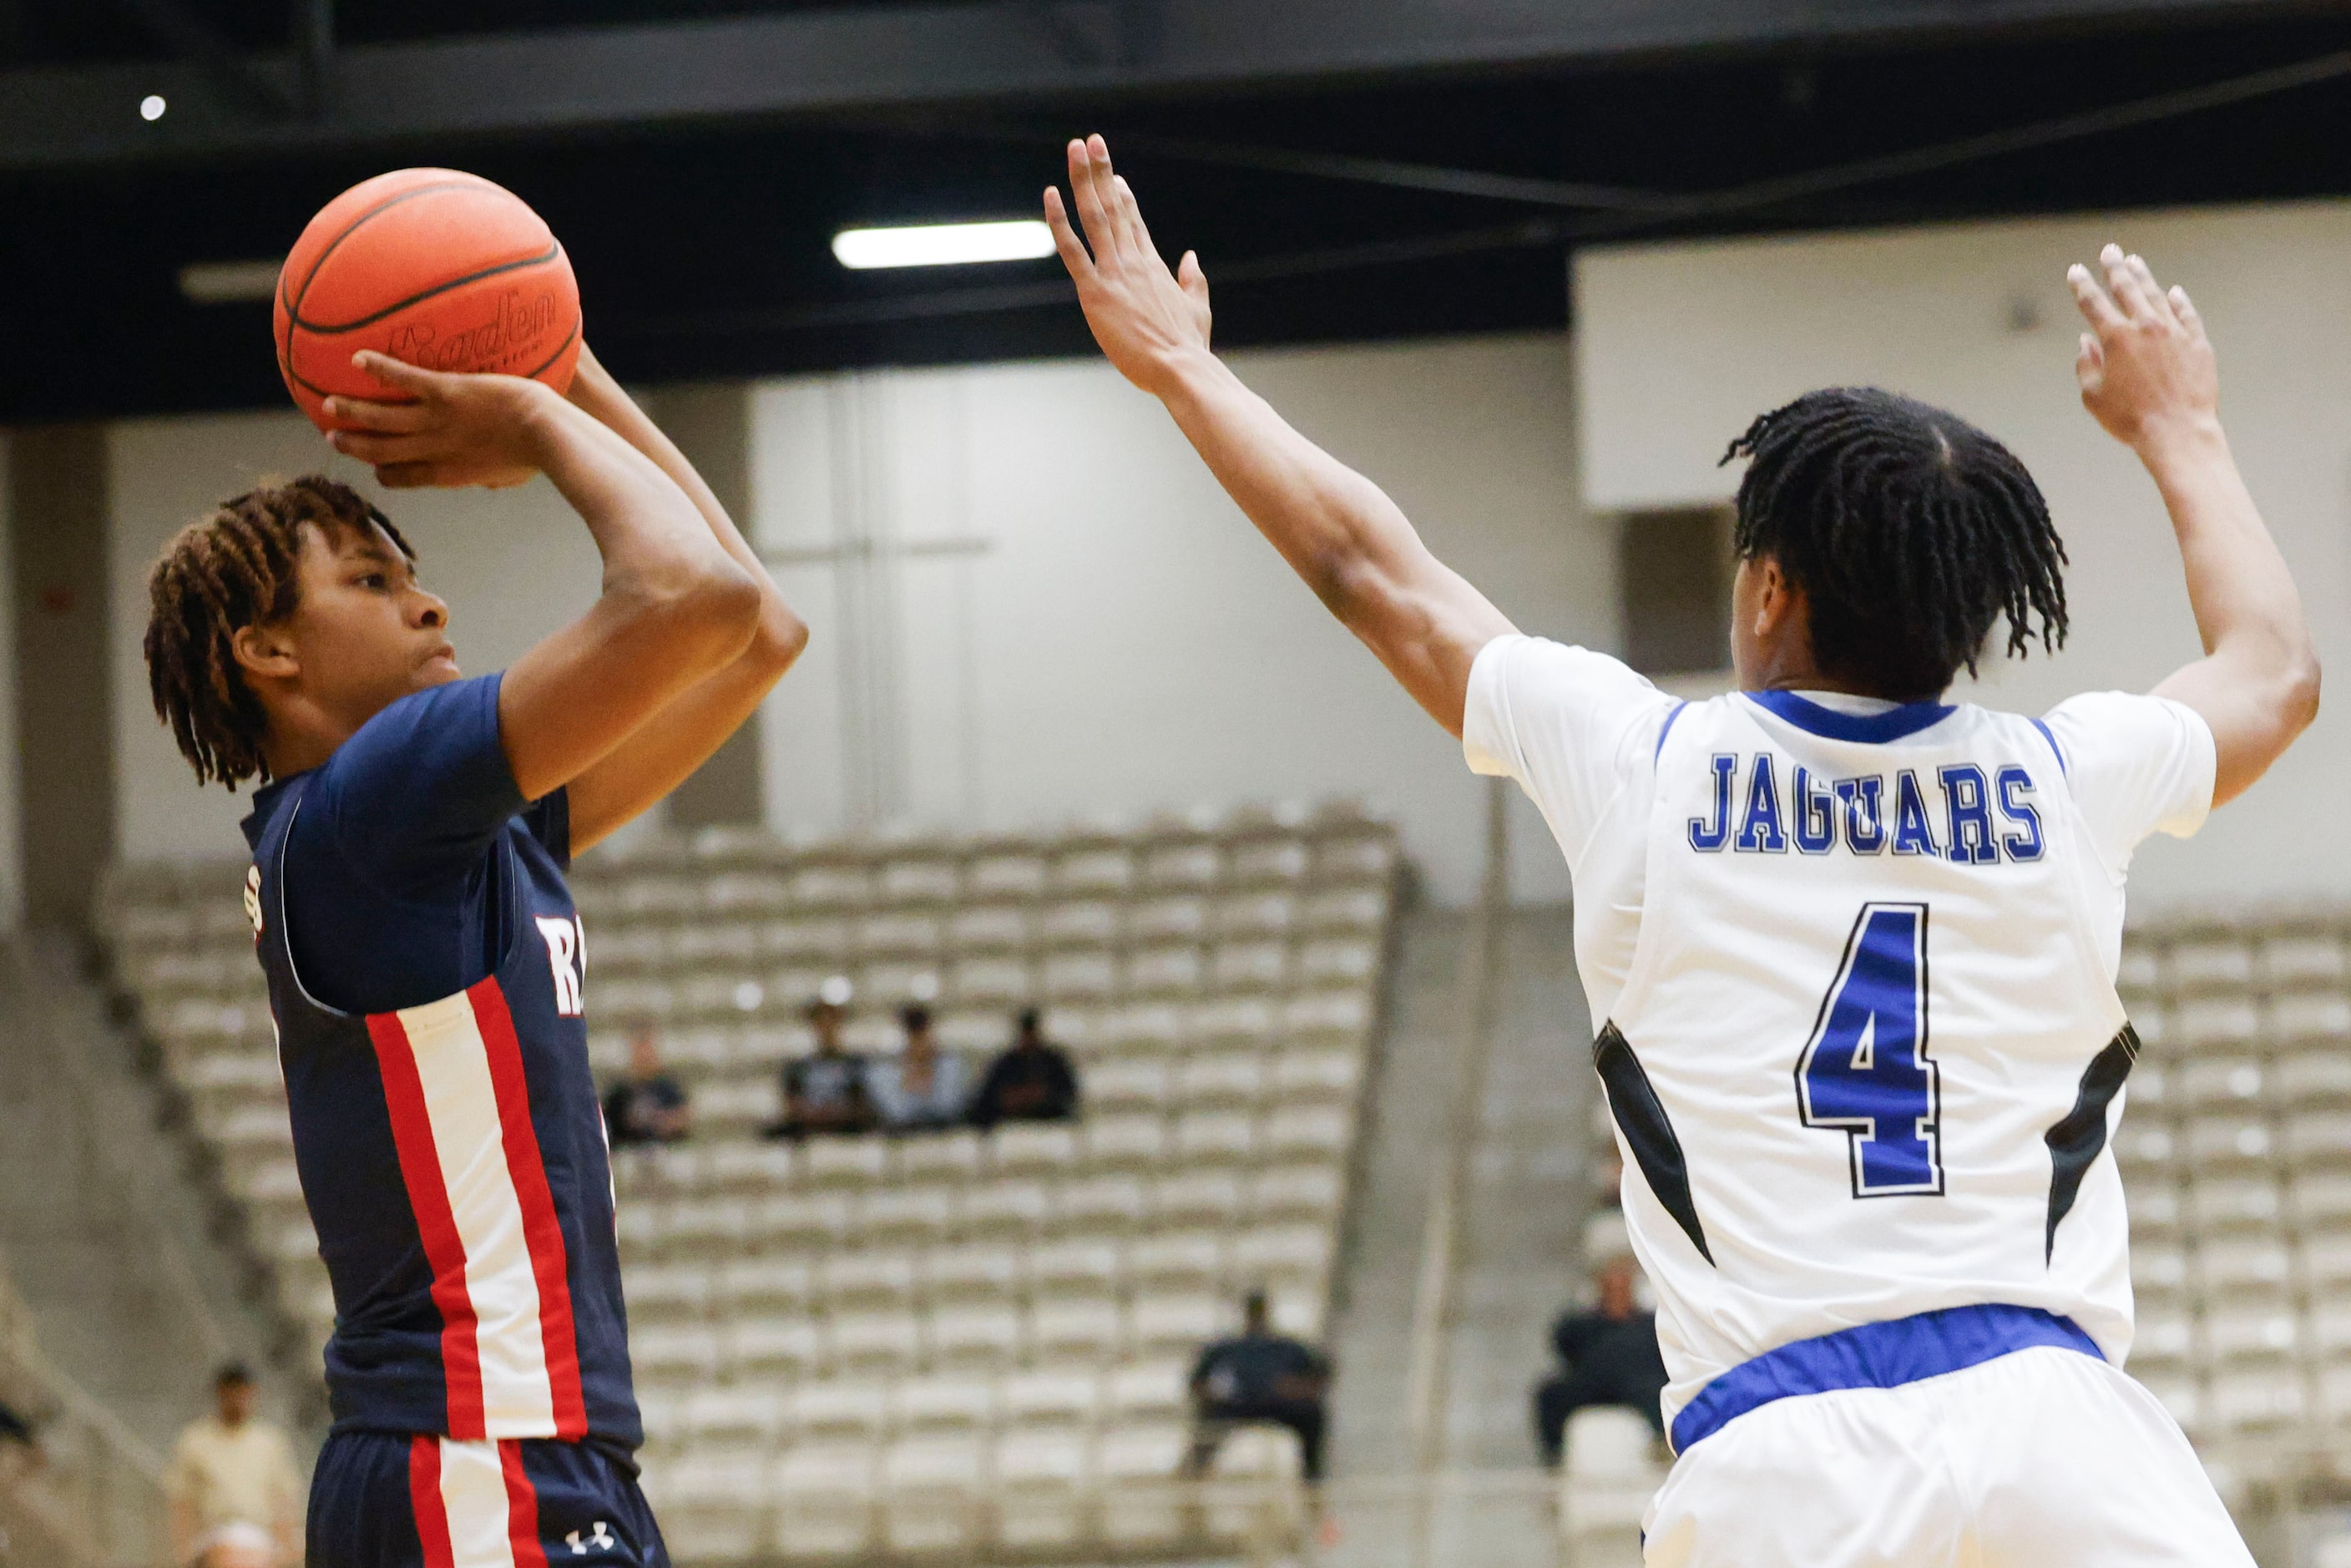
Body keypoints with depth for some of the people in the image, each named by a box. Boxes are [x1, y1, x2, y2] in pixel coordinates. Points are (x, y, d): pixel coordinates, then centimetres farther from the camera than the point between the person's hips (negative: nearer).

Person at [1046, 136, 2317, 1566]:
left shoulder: (1645, 765, 8)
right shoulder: (2064, 782, 12)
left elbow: (1371, 566, 23)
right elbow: (2276, 667, 34)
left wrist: (1179, 367, 37)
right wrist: (2177, 426, 49)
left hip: (1784, 1447, -1)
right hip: (2056, 1410, 1)